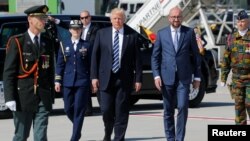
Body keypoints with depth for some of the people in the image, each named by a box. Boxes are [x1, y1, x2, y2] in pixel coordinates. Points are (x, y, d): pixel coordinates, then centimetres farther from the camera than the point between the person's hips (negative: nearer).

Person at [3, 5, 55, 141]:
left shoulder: (48, 42, 10)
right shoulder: (17, 42, -3)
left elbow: (51, 70, 12)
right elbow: (8, 72, -7)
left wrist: (51, 95, 8)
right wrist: (10, 98, -14)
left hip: (43, 99, 3)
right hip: (23, 98, -3)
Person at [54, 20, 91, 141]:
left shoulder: (86, 45, 4)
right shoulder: (64, 45, 9)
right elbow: (60, 64, 7)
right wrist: (57, 80, 1)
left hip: (82, 82, -2)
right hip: (68, 82, 2)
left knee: (79, 110, -4)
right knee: (68, 109, 4)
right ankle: (77, 128, 30)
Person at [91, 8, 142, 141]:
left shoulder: (132, 35, 2)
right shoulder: (101, 34, 6)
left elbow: (137, 59, 2)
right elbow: (95, 56, 5)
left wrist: (138, 79, -2)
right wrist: (94, 76, -1)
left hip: (124, 79, -1)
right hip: (106, 78, 1)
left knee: (121, 112, 0)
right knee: (106, 110, 0)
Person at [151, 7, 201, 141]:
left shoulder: (189, 33, 5)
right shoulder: (161, 33, 6)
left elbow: (196, 55, 7)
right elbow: (155, 56, 7)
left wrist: (197, 77, 5)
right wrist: (156, 75, -4)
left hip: (184, 78, -1)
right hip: (167, 78, 1)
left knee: (182, 107, -12)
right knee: (168, 111, 5)